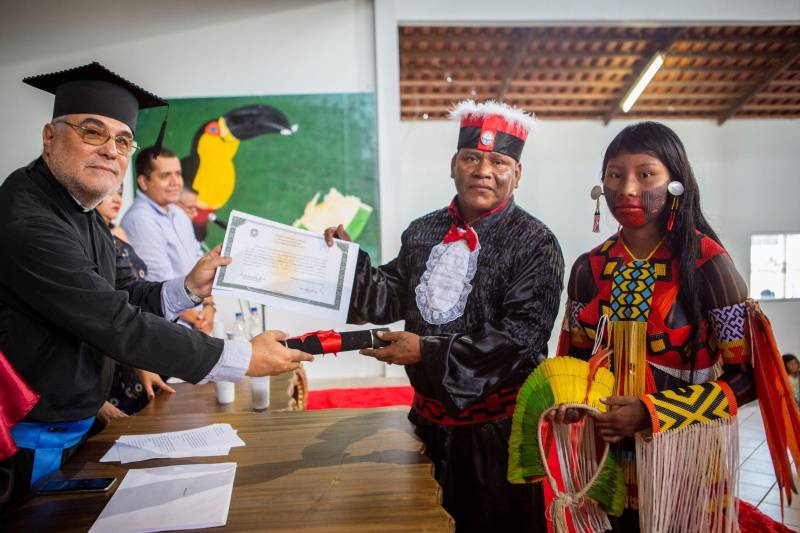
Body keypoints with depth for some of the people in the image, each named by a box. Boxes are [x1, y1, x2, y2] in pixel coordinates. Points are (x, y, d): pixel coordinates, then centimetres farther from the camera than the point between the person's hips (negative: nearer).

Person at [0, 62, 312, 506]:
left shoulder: (81, 213, 3)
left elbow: (123, 299, 5)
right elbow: (118, 326, -29)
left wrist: (189, 288, -13)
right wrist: (244, 359, -26)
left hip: (73, 428, 8)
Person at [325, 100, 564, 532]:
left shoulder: (535, 244, -14)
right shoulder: (423, 233, 4)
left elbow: (522, 335, -22)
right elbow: (390, 298, 7)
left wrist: (428, 351, -24)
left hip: (499, 427, -5)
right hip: (432, 417, 5)